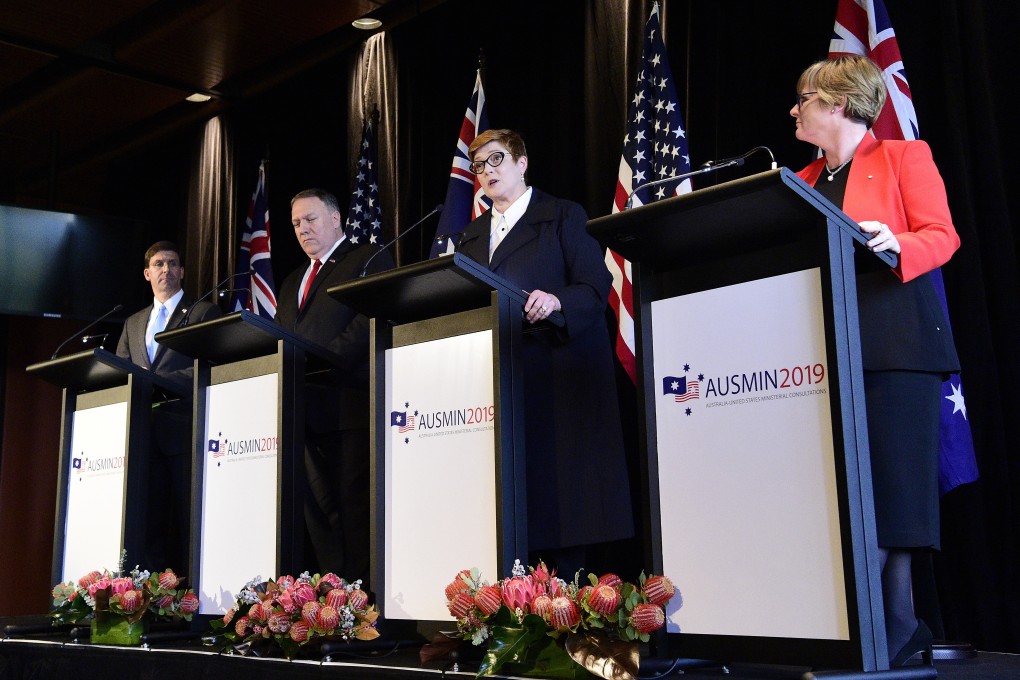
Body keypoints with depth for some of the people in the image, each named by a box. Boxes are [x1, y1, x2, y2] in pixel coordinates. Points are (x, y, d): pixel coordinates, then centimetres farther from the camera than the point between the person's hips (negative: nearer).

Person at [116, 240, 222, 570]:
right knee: (150, 520, 4)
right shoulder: (133, 323, 24)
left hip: (183, 429, -5)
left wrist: (157, 382, -16)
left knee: (187, 518, -5)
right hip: (144, 431, 5)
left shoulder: (204, 313, 7)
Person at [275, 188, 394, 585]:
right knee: (320, 508, 7)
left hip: (349, 404, -7)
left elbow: (370, 321, -10)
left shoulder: (369, 260, 4)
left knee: (355, 504, -8)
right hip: (308, 411, 7)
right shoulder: (291, 283, 28)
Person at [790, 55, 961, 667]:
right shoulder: (804, 183, 21)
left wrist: (895, 243, -23)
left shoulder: (905, 157, 5)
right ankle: (900, 625, 6)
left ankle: (893, 628, -2)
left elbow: (942, 237, -4)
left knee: (888, 484, -7)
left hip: (893, 343, -5)